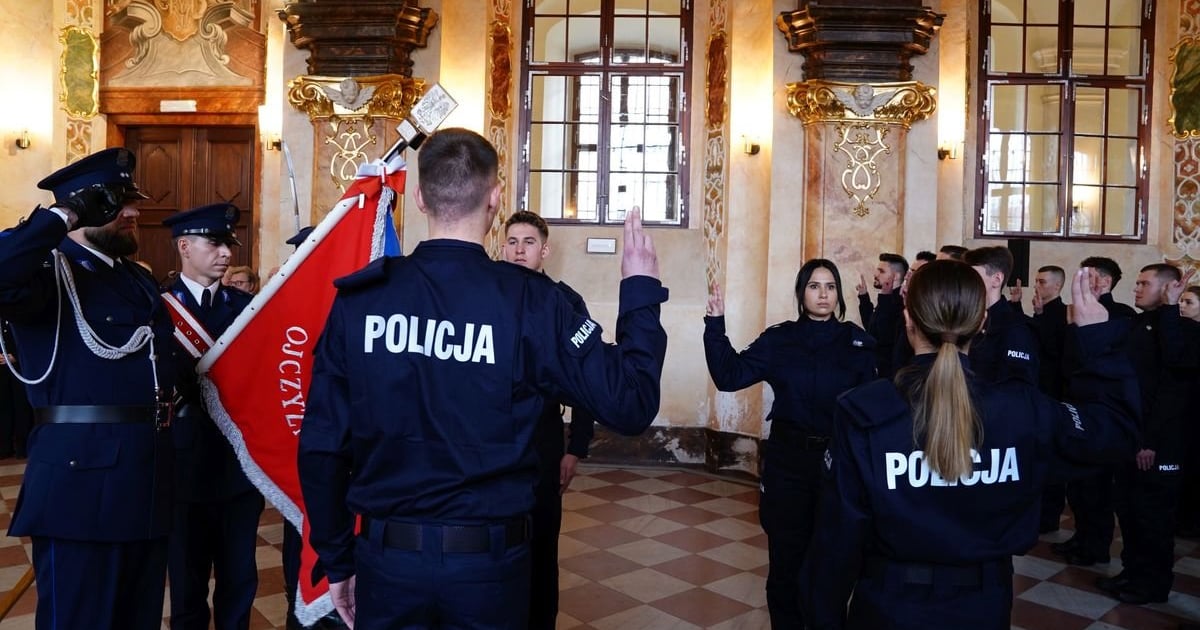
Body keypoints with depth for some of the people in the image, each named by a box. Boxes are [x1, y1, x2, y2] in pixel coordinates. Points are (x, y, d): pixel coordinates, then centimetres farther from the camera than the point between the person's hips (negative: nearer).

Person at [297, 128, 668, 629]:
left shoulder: (358, 298, -7)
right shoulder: (527, 300, -15)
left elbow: (321, 446, -3)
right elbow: (629, 404, -14)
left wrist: (337, 560, 10)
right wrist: (640, 290, -1)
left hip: (387, 555, 2)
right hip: (489, 560, -1)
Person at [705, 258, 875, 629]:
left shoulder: (857, 342, -1)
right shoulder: (779, 339, -1)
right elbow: (730, 376, -10)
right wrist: (716, 325, -17)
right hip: (787, 460, 0)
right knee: (786, 557, 9)